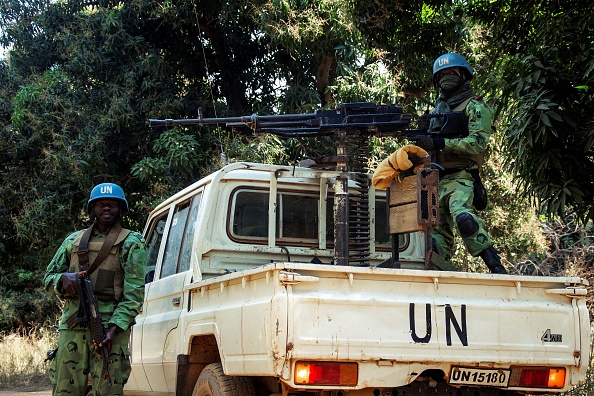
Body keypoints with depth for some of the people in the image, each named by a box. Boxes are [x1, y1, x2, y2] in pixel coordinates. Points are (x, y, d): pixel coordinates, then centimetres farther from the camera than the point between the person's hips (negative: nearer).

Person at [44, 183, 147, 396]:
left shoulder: (132, 243, 4)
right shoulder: (73, 241, 18)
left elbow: (134, 293, -4)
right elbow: (48, 279, 20)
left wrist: (113, 328, -17)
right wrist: (64, 278, -6)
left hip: (111, 327, -4)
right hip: (72, 328, 4)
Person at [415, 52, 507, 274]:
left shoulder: (475, 107, 4)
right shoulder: (437, 110, 25)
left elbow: (477, 143, -12)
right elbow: (426, 147, 24)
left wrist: (440, 143, -18)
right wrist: (422, 130, 2)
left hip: (460, 178, -8)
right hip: (437, 181, 8)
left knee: (462, 216, -31)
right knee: (439, 232, 4)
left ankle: (497, 268, -32)